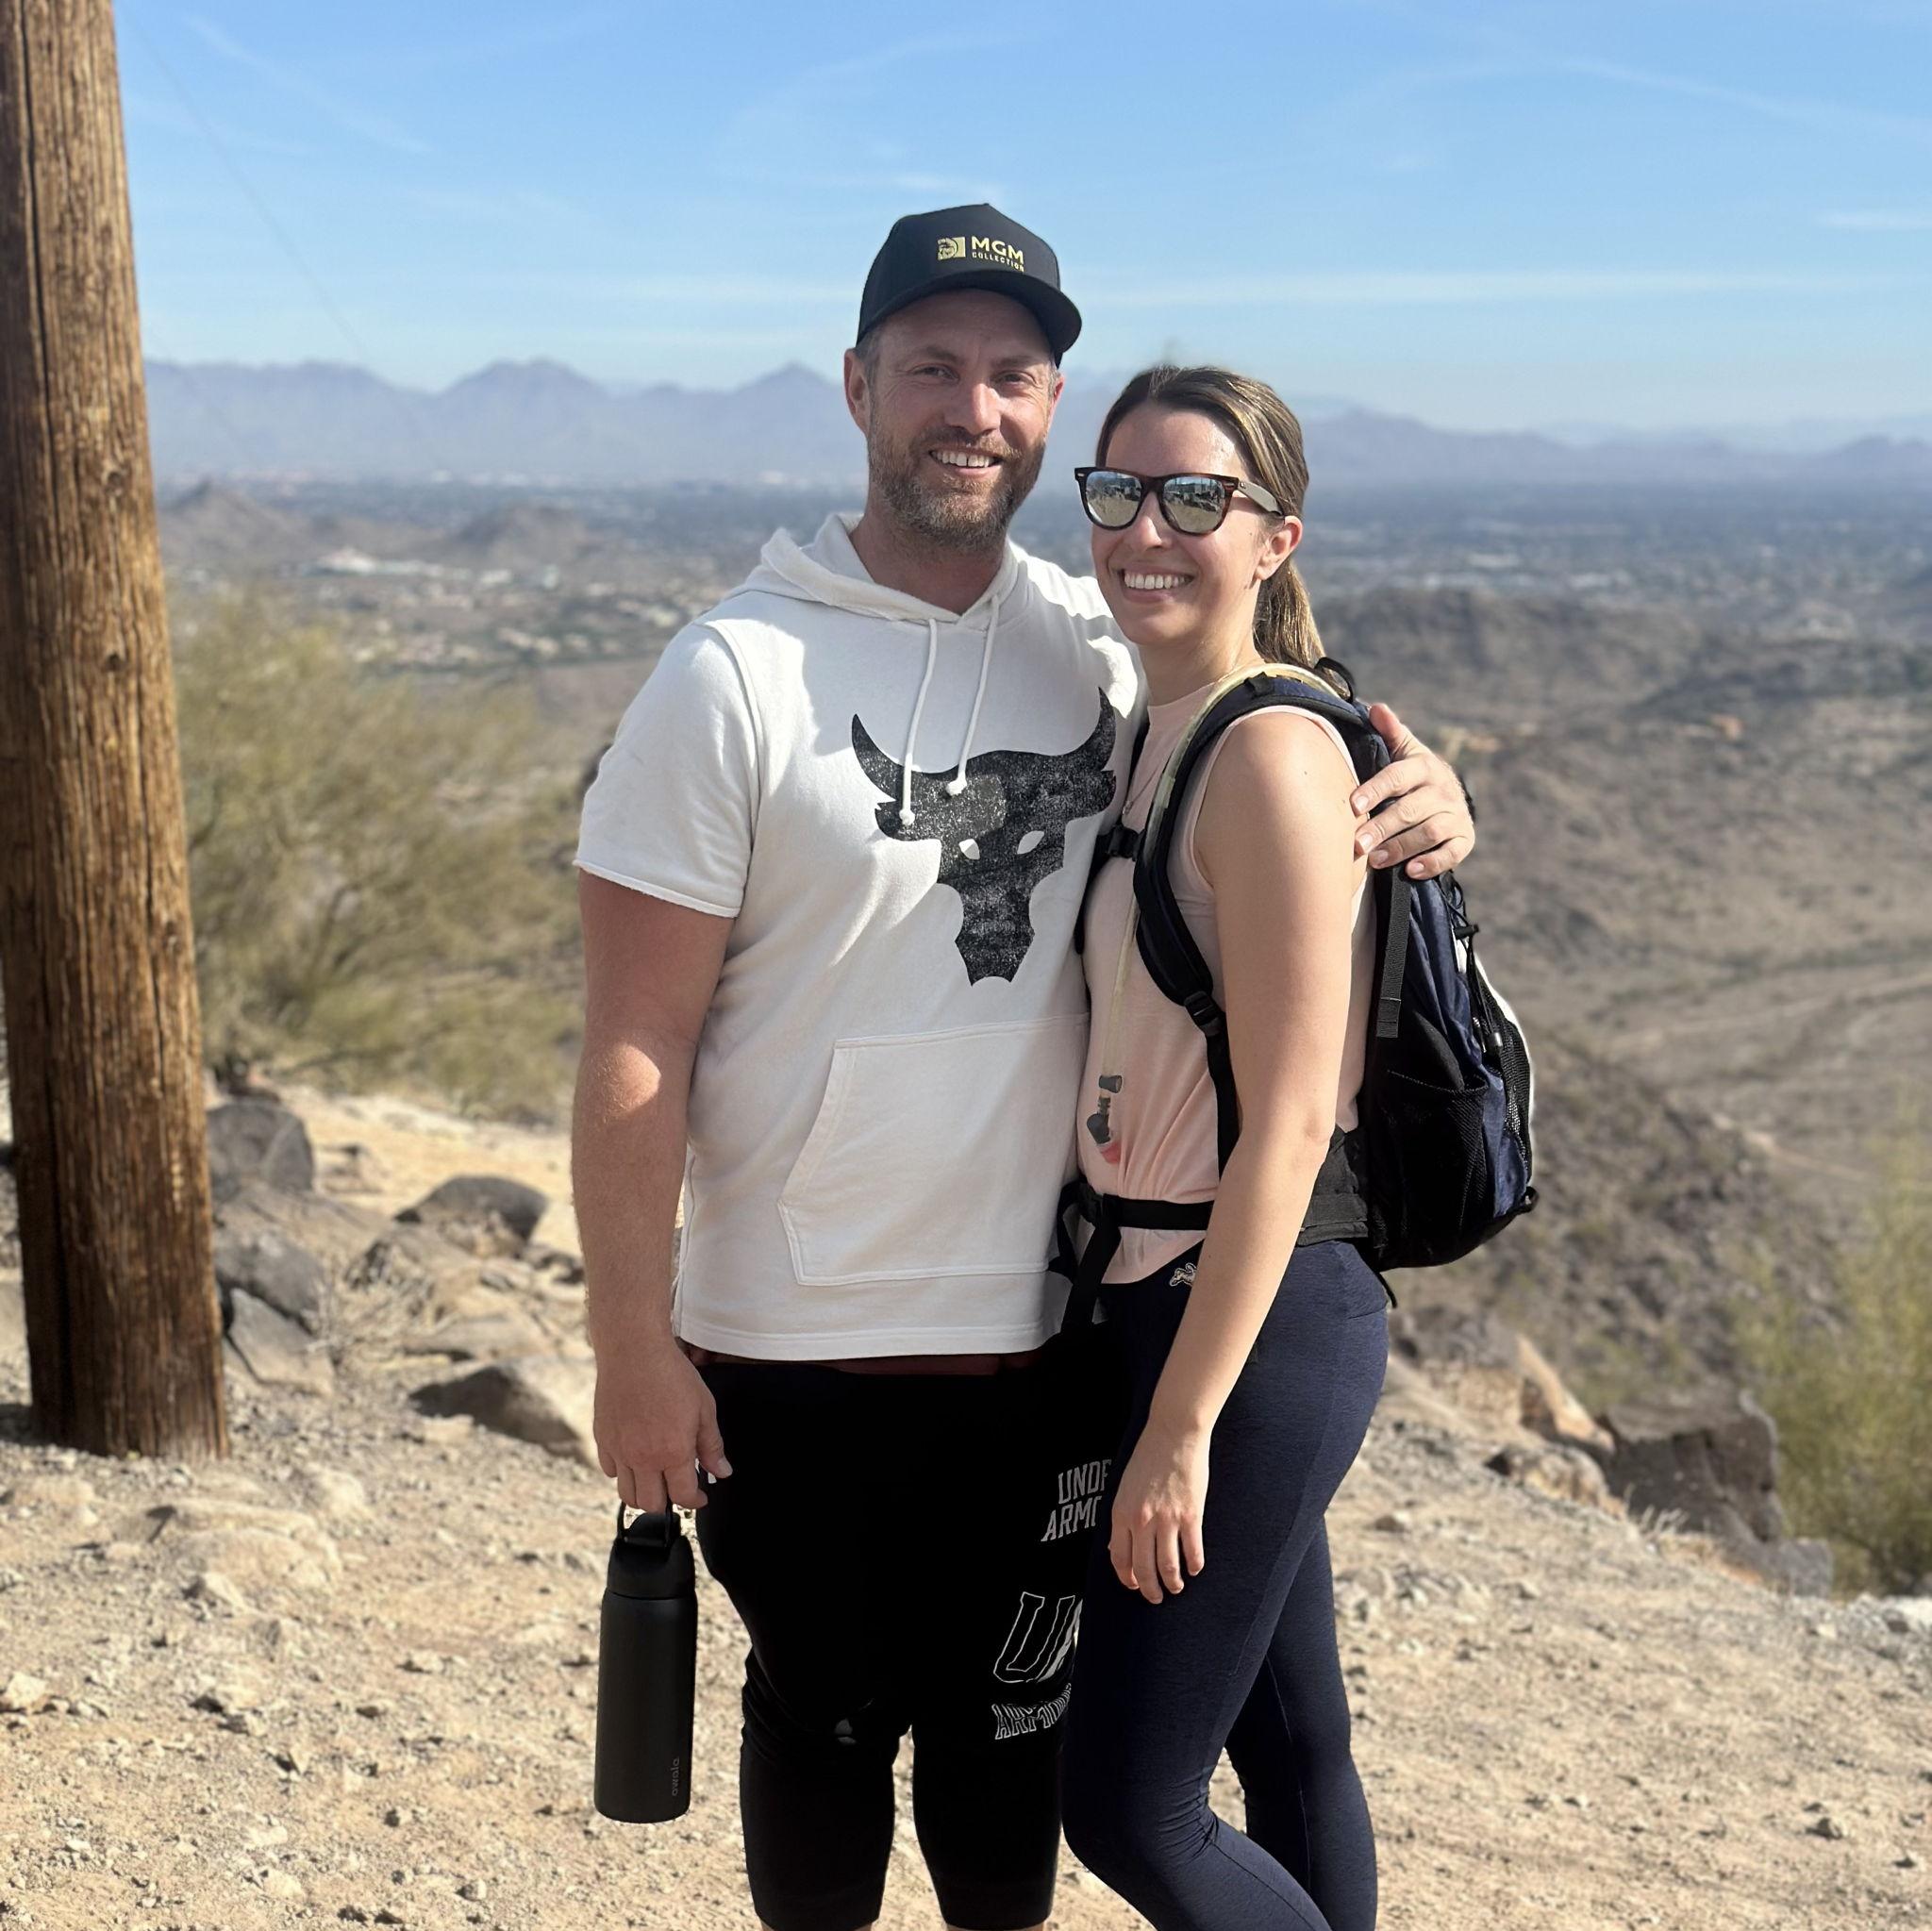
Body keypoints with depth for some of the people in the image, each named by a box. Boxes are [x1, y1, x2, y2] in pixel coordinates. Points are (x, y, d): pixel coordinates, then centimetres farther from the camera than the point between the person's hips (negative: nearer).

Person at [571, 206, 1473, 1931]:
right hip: (791, 1352, -3)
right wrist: (635, 1348, -11)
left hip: (1046, 1334, 3)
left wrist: (1416, 800, -10)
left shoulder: (1104, 652, -1)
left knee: (1010, 1725, 19)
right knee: (824, 1718, 17)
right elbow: (634, 1050, -11)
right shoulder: (740, 672, -12)